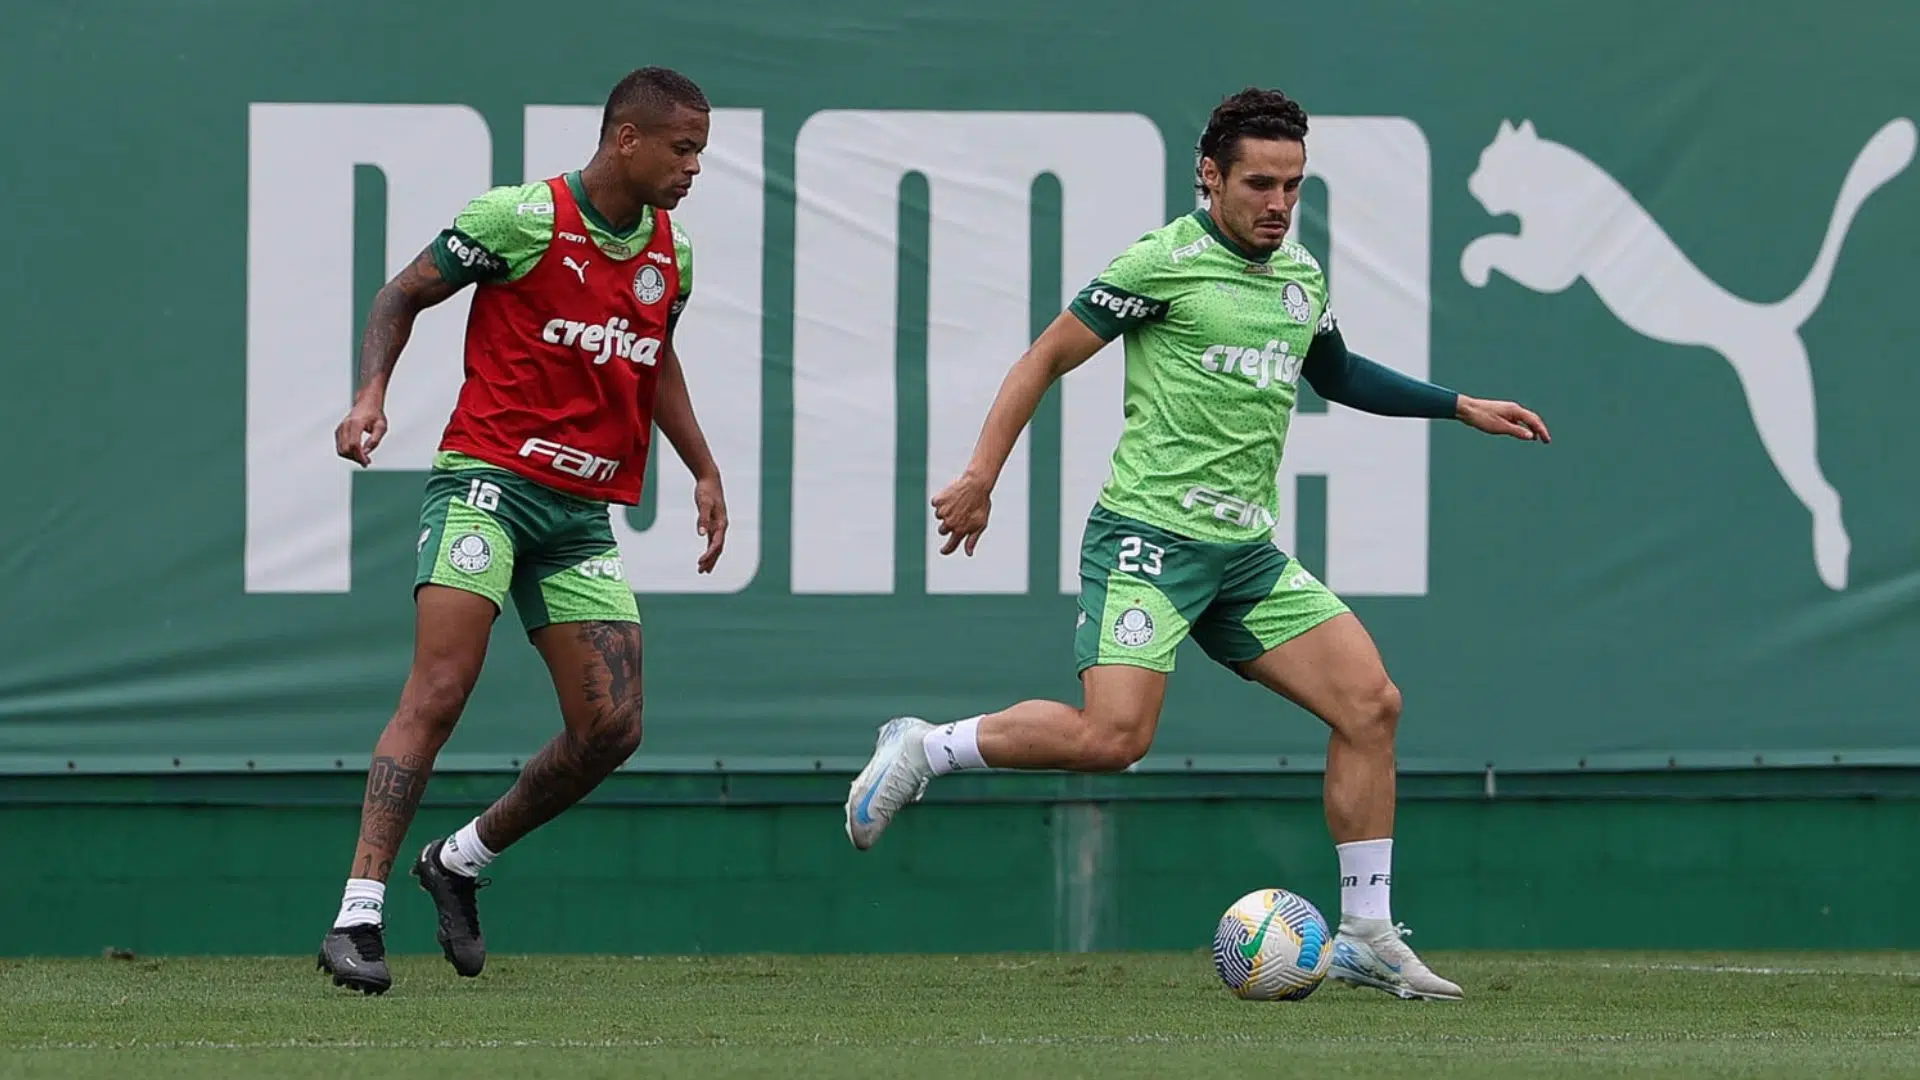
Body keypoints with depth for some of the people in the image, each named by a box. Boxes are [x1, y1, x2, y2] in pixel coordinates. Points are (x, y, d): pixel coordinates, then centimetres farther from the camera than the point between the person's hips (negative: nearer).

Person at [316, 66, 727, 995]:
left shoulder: (670, 257, 10)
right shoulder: (520, 219, -8)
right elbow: (401, 296, 1)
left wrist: (703, 471, 23)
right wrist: (370, 396, -14)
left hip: (584, 513, 6)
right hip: (488, 477, -6)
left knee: (611, 728, -2)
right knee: (438, 693, -18)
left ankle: (460, 864, 19)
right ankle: (358, 914, -18)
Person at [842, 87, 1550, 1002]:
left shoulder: (1301, 275, 15)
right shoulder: (1163, 263, -7)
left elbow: (1334, 372, 36)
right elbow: (1046, 359, -2)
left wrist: (1459, 408, 33)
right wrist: (980, 477, -10)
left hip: (1246, 552, 7)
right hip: (1149, 537, -7)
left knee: (1370, 703, -3)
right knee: (1111, 738, -23)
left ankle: (1367, 937, 3)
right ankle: (924, 749, -1)